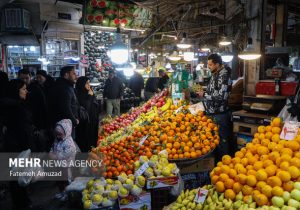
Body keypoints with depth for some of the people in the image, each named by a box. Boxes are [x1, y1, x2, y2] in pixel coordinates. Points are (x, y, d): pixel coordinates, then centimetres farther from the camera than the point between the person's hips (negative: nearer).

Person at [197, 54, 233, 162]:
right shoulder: (215, 74, 11)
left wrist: (204, 95, -16)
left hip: (220, 114, -10)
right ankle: (216, 161, 32)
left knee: (222, 141, 2)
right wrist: (204, 93, 7)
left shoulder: (223, 75, -18)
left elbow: (221, 96, -25)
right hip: (213, 113, 10)